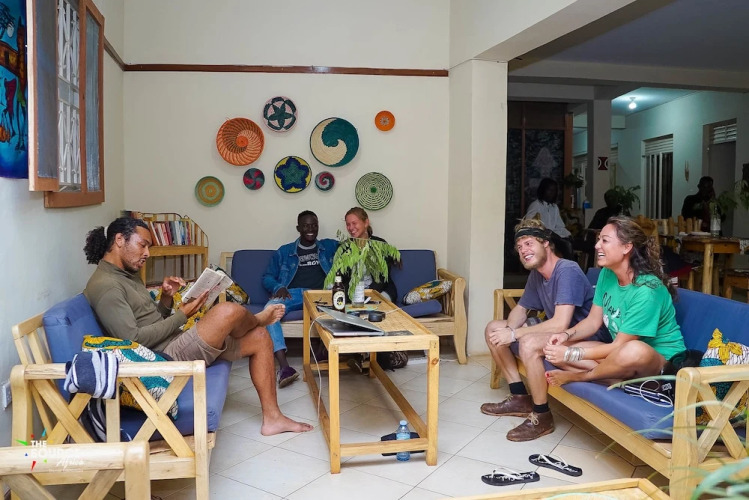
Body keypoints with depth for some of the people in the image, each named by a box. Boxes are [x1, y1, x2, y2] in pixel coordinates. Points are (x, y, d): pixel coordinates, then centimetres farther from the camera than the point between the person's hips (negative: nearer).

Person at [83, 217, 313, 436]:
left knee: (260, 338, 6)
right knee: (228, 311, -28)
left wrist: (166, 298, 1)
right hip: (168, 356, -10)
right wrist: (182, 314, -16)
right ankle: (258, 318, 13)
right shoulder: (105, 286, -15)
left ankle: (272, 417, 10)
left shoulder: (128, 275, 17)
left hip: (177, 343, 10)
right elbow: (134, 339, -23)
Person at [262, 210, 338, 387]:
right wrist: (278, 287, -4)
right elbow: (267, 277, 18)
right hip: (292, 294, 1)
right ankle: (284, 366, -43)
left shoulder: (329, 246, 24)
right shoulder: (284, 251, 22)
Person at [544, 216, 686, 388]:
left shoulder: (646, 290, -26)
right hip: (619, 351, 7)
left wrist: (571, 354, -26)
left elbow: (620, 345, -23)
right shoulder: (607, 274, -2)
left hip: (661, 359, -7)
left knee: (634, 351, -43)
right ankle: (621, 378, -18)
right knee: (556, 349, -7)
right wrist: (567, 334, -16)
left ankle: (577, 376, -16)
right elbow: (593, 321, 4)